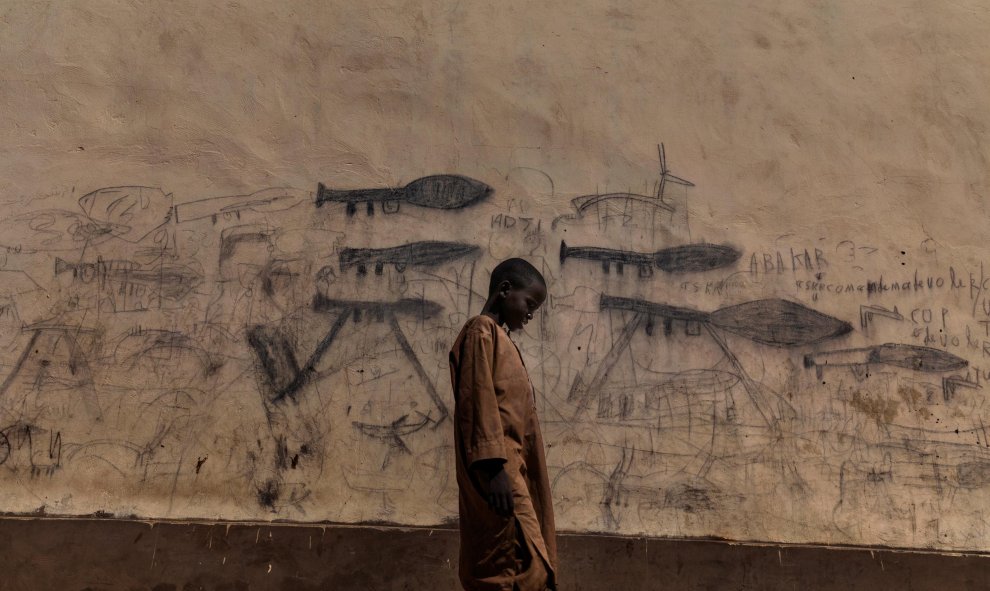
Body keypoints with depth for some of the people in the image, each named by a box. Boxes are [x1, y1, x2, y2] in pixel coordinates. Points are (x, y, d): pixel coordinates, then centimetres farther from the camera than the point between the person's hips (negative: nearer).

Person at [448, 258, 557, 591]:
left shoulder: (499, 338, 22)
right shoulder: (482, 331, -5)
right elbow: (480, 399, -15)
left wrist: (502, 468, 19)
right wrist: (495, 467, -22)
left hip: (509, 467, 10)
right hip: (497, 469, -10)